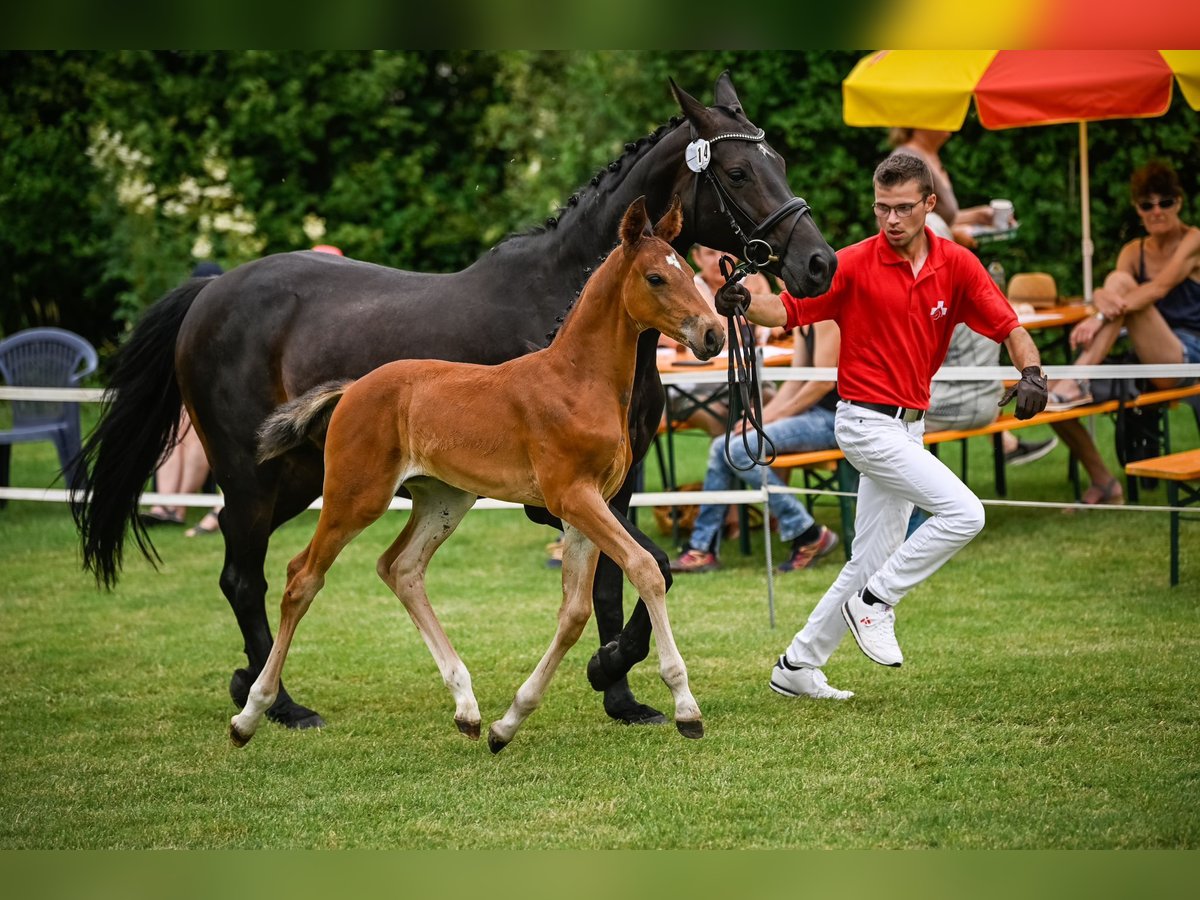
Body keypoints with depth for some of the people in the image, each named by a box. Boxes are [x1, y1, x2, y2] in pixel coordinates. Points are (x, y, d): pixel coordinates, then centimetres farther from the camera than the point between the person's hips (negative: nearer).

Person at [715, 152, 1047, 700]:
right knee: (963, 513, -20)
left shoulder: (956, 265, 0)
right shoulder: (854, 264, -11)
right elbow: (790, 310, -9)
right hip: (867, 423, -6)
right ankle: (875, 603, -5)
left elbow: (1009, 327, -2)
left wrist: (1031, 375, -22)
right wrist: (745, 303, -30)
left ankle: (797, 667, 20)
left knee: (871, 562, 10)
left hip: (909, 427, 6)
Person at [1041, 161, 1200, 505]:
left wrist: (1101, 317, -34)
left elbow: (1161, 287, -21)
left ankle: (1077, 383, -33)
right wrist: (1102, 300, -34)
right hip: (1148, 363, 7)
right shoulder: (1134, 251, 13)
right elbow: (1106, 297, -6)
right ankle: (1103, 483, -2)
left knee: (1121, 282, -26)